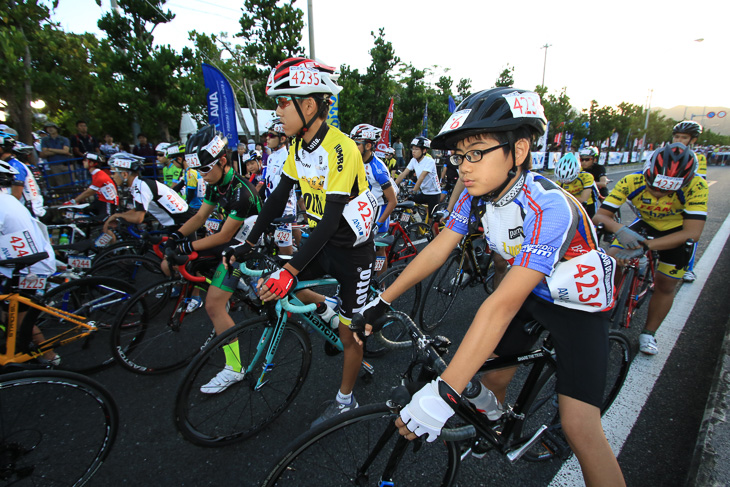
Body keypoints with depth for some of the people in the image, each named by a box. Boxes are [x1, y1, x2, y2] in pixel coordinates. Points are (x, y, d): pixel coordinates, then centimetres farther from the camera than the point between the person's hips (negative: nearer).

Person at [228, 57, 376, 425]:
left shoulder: (341, 149, -25)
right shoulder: (299, 146, 0)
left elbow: (331, 220, -30)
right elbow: (279, 196, 4)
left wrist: (290, 270, -34)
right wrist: (248, 244, 1)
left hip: (352, 248, -7)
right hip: (322, 243, 7)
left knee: (349, 334, 6)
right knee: (269, 284, -1)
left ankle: (345, 401, 30)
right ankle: (325, 311, 22)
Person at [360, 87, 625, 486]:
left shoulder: (549, 206, -36)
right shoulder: (477, 194, -14)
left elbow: (503, 304, -43)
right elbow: (437, 249, -12)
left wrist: (443, 394, -44)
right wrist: (381, 302, -15)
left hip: (577, 303, -6)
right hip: (531, 293, 6)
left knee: (579, 427, -12)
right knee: (491, 374, 12)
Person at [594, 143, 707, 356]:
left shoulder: (695, 186, -33)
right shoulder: (632, 181, -31)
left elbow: (692, 233, -38)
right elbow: (600, 215, -31)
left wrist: (644, 246, -48)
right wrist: (619, 229, -53)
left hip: (677, 232, -1)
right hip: (645, 224, 1)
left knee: (665, 285, 0)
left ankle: (648, 333, 22)